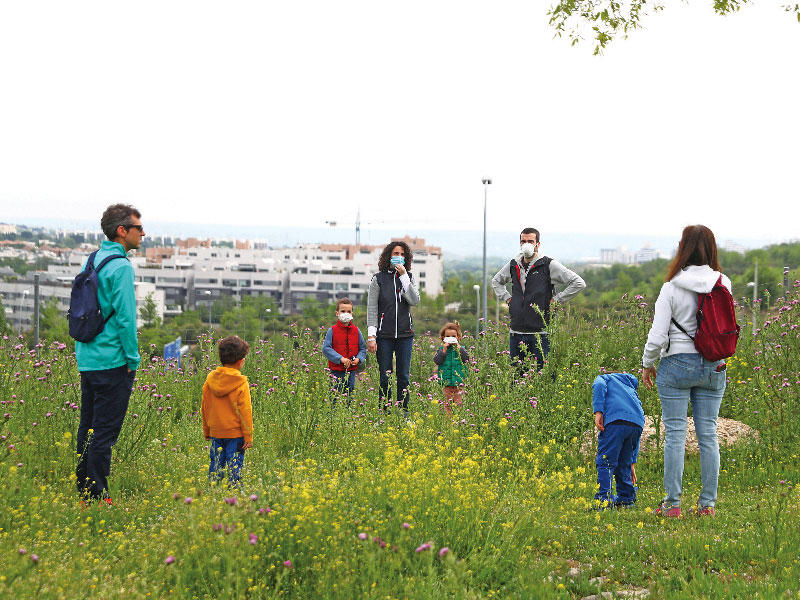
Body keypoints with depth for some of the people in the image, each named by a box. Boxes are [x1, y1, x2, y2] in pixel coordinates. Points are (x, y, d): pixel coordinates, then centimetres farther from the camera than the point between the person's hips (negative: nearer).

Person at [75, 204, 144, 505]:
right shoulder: (120, 267, -14)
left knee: (87, 427, 14)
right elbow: (125, 317, -18)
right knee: (105, 430, -5)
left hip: (87, 359, 9)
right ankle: (97, 496, -2)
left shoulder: (91, 261, 13)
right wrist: (133, 360, -10)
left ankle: (84, 491, 20)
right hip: (112, 362, -9)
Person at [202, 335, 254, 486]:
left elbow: (204, 408, 10)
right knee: (234, 467, 0)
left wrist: (206, 431, 21)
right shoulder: (241, 383, -12)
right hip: (235, 433, -5)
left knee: (216, 464, 12)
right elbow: (245, 411, -11)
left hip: (215, 433, 5)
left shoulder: (210, 380, 2)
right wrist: (248, 436, -4)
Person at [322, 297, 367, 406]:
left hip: (351, 370, 4)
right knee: (335, 397, -2)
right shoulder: (332, 331, -5)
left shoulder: (356, 331, 6)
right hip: (336, 371, -4)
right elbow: (326, 348, -11)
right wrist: (341, 358, -19)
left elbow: (363, 348, 12)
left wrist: (358, 358, -9)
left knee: (350, 396, 10)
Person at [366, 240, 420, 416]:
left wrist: (404, 276, -12)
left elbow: (415, 301, -9)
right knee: (385, 376, 0)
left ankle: (404, 410, 11)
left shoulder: (408, 277, 8)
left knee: (403, 375, 4)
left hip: (405, 334, 2)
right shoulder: (379, 279, 1)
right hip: (384, 334, -2)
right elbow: (372, 309, -1)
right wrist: (371, 336, -9)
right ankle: (385, 411, 7)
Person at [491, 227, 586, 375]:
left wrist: (556, 299, -6)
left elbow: (578, 283, -6)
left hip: (540, 333, -5)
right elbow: (496, 281, 32)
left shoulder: (549, 265, -4)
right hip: (516, 332, 5)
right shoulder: (513, 265, 11)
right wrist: (506, 298, 16)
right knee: (516, 374, 8)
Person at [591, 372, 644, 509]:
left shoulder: (603, 378, 29)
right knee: (624, 465, 20)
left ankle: (604, 500, -14)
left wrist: (598, 412, -10)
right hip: (638, 423, 6)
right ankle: (626, 500, 20)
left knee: (605, 462, -4)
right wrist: (632, 464, 37)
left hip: (616, 419, -6)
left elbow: (599, 386, -2)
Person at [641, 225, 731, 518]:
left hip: (677, 364, -3)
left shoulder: (672, 288, -11)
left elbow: (657, 335, -9)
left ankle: (672, 503, 4)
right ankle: (707, 503, 11)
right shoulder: (723, 284, -1)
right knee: (708, 435, 8)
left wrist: (647, 364, 5)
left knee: (675, 434, 2)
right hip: (714, 366, 3)